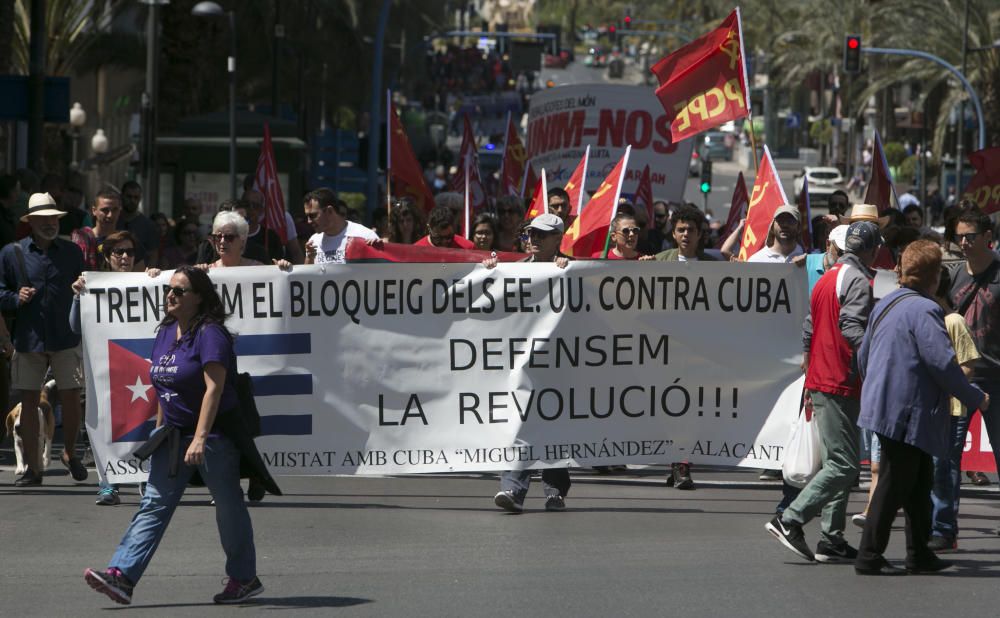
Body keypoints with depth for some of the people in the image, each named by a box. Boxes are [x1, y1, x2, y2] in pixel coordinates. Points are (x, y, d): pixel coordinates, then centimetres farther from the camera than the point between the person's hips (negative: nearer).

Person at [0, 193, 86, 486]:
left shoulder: (72, 252, 8)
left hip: (66, 338, 0)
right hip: (28, 338, 0)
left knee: (71, 398, -2)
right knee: (29, 401, 3)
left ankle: (70, 453, 23)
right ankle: (32, 468, 10)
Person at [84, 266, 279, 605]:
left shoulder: (210, 334, -15)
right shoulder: (165, 332, 10)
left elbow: (214, 389, -24)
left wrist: (200, 439, -31)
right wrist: (160, 431, 19)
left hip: (215, 434, -7)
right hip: (174, 434, 7)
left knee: (228, 507, 5)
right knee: (154, 505, -3)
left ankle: (245, 578, 19)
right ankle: (121, 576, -12)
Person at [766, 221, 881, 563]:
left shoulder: (826, 278, 17)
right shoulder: (858, 281, -10)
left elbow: (808, 330, 20)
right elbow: (851, 326, -24)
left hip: (819, 382, 10)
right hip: (841, 384, -10)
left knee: (839, 461, 12)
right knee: (843, 465, -9)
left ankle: (832, 539, 9)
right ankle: (790, 520, -16)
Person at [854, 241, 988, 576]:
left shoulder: (884, 305, 12)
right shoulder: (924, 310, -17)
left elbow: (863, 357, 21)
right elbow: (942, 362, -21)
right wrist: (975, 397, -10)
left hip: (885, 406, 10)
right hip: (908, 412, -10)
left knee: (920, 480, 16)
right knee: (895, 483, -3)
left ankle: (919, 553, 21)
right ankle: (869, 557, 0)